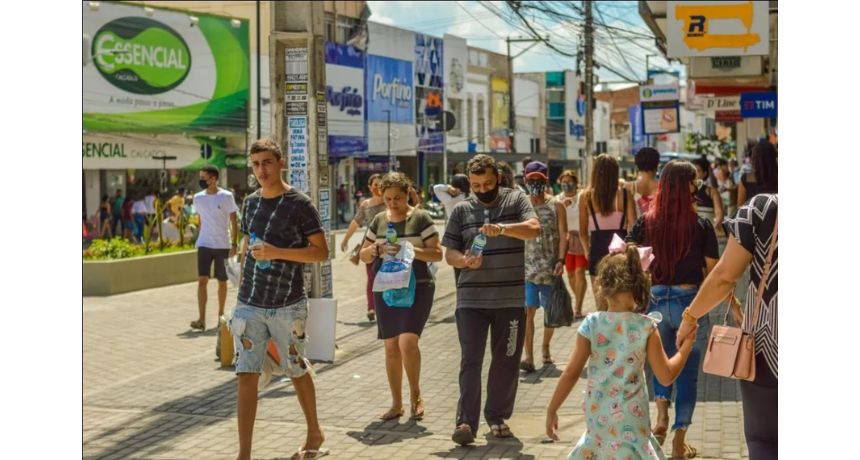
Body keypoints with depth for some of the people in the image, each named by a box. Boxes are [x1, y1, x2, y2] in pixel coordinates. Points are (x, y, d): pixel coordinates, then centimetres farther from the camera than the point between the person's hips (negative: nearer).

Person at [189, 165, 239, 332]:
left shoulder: (226, 196, -6)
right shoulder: (198, 198, 4)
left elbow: (234, 222, -3)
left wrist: (233, 244, -9)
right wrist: (198, 239, 12)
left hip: (222, 245, -2)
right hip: (204, 245, 2)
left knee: (222, 282, 9)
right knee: (202, 280, -10)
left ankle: (220, 315, 24)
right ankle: (201, 319, -14)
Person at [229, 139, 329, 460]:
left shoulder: (299, 204, -8)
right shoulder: (251, 202, 8)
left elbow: (321, 252, -10)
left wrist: (277, 252, -20)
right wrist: (241, 287, 15)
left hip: (287, 307, -4)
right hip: (249, 306, 4)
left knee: (297, 372, 13)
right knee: (247, 376, -3)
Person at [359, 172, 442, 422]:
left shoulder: (420, 218, -3)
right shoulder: (378, 220, 10)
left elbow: (437, 253, -6)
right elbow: (364, 256, 14)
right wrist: (376, 248, -8)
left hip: (417, 288, -4)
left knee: (407, 342, -18)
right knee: (391, 347, 7)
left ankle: (416, 395, 3)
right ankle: (397, 403, 16)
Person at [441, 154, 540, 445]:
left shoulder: (515, 200, 4)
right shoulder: (462, 210, 8)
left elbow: (534, 229, -12)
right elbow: (449, 253, 8)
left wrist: (502, 228, -28)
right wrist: (464, 260, -14)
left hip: (511, 298, 0)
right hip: (471, 299, 0)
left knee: (506, 361, 8)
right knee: (470, 361, -6)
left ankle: (498, 417, 22)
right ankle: (466, 422, -7)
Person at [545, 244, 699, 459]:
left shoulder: (592, 324, -7)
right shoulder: (646, 327, -10)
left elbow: (571, 374, -6)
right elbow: (666, 376, -5)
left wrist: (552, 410, 3)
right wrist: (687, 344, 7)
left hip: (597, 416, 2)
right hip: (630, 419, -2)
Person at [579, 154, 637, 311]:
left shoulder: (586, 196, -2)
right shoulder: (624, 194, -3)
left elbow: (583, 232, 1)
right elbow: (633, 226, -4)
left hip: (598, 250, 0)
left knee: (602, 307, 6)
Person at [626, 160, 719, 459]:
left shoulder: (645, 223, -5)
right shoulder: (701, 226, -10)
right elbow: (712, 272, -6)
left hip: (655, 301, 2)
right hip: (690, 303, -2)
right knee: (688, 370, 11)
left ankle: (662, 415, 4)